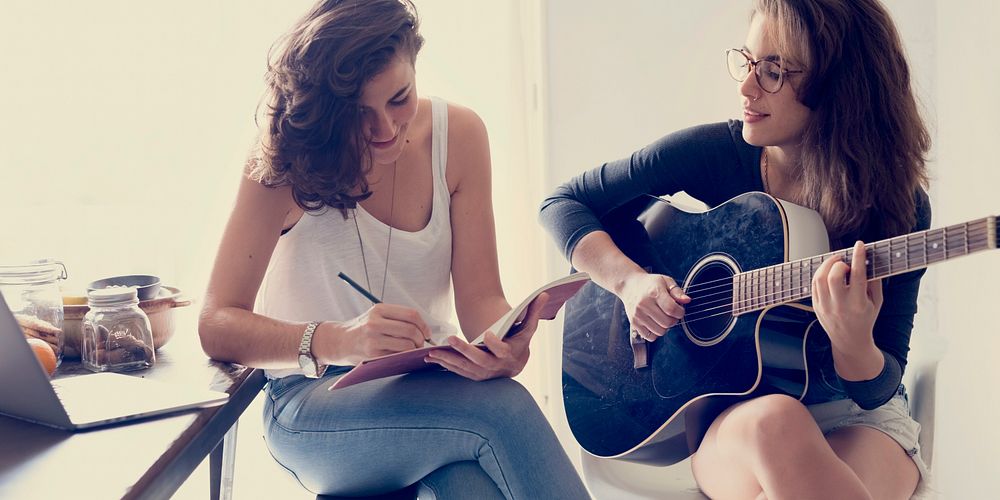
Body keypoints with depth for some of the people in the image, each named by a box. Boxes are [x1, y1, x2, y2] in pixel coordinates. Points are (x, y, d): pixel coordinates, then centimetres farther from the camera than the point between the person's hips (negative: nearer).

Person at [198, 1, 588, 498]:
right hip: (314, 405, -2)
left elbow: (480, 294, -3)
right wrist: (338, 340, -35)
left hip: (427, 382, 2)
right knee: (502, 409, -31)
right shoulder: (285, 161, -12)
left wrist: (503, 346, -28)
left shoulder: (458, 135, -3)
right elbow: (216, 325, -16)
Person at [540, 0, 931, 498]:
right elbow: (563, 202, 0)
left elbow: (878, 388, -10)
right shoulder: (715, 153, -7)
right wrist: (627, 279, -18)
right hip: (732, 409, 1)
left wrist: (855, 345, -34)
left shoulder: (899, 206, -11)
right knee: (775, 423, -37)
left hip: (854, 413, 0)